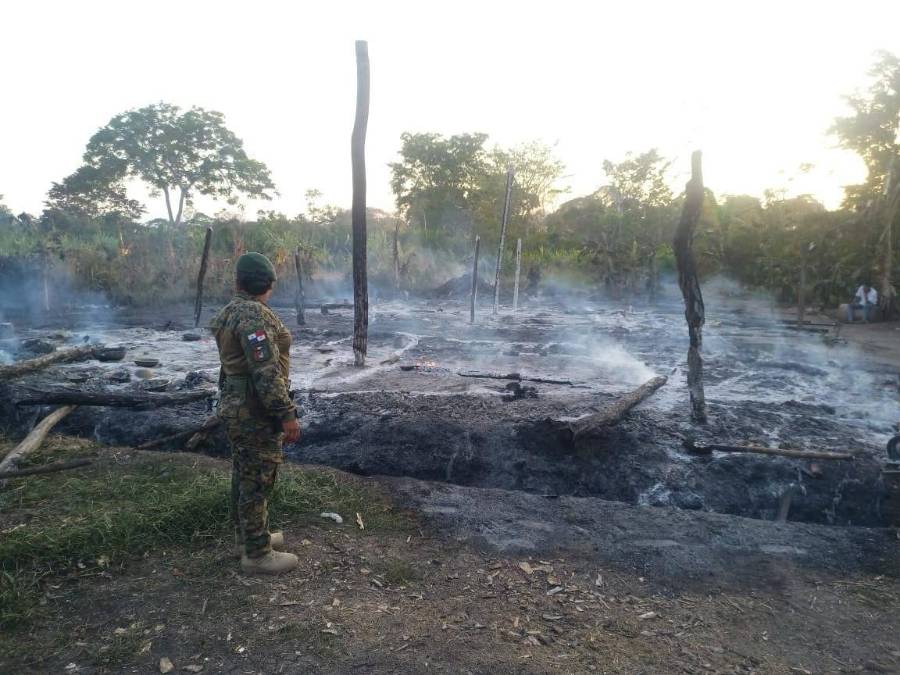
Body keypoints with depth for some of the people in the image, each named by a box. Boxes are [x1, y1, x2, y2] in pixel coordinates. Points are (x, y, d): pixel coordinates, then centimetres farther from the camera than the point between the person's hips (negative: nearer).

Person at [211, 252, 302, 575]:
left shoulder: (231, 312, 10)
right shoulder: (255, 315, -21)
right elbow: (266, 372, -27)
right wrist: (287, 414, -23)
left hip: (237, 407, 10)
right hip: (256, 413, -10)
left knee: (245, 476, 20)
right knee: (257, 481, 0)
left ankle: (247, 536, 35)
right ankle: (257, 554, 12)